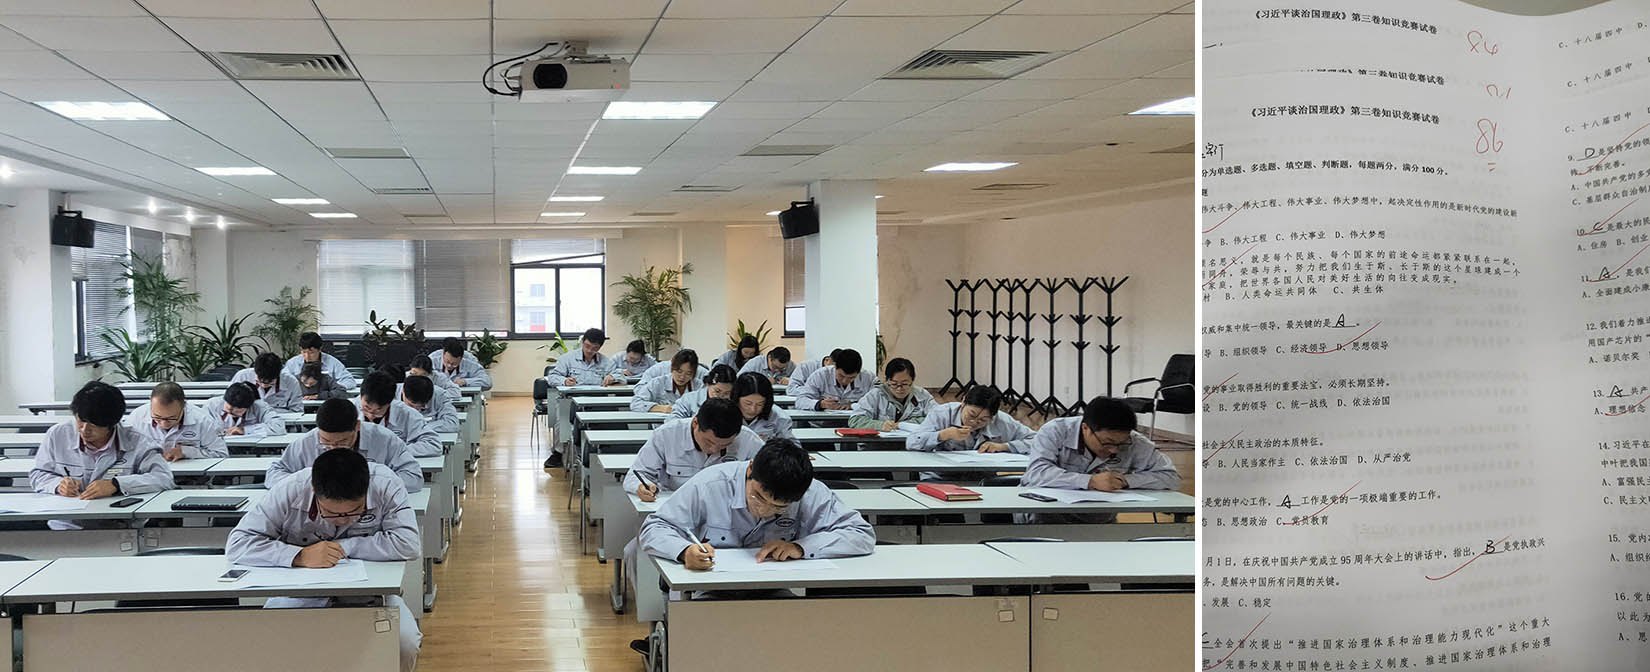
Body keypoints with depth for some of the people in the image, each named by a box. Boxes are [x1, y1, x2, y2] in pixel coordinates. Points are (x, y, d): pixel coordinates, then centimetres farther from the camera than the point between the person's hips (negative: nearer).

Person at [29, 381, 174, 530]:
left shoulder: (136, 443, -1)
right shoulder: (57, 435, 7)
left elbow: (164, 478, -12)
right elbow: (37, 475, 17)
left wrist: (115, 484, -21)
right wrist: (58, 484, -7)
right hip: (64, 528, 0)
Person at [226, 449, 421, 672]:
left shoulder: (385, 486, -20)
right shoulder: (289, 493, -20)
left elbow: (408, 544, -28)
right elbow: (236, 544, -22)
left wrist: (343, 546, -25)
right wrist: (300, 555, -36)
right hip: (302, 589, 1)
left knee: (405, 644, -29)